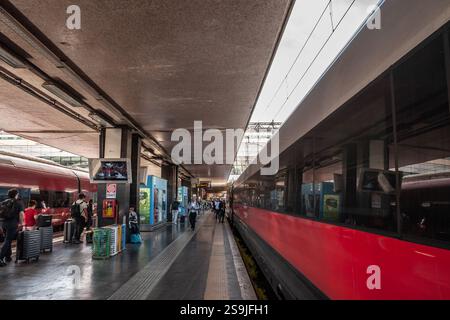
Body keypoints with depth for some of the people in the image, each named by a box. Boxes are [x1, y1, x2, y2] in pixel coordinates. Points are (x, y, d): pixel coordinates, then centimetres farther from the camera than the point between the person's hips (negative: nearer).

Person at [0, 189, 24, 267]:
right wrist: (21, 223, 0)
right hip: (13, 223, -6)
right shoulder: (18, 202, -2)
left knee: (7, 240, 21)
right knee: (7, 241, -3)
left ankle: (8, 256, 29)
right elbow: (21, 213, -9)